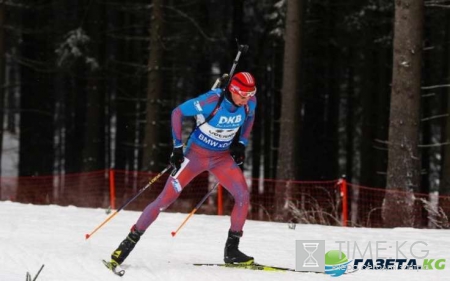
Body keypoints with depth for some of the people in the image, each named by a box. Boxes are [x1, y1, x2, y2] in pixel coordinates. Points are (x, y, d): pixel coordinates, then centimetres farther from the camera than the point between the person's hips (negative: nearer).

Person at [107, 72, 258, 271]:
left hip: (223, 157, 4)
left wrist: (241, 143, 0)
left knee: (243, 195, -15)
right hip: (196, 153, -4)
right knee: (166, 198, -9)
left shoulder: (250, 103, -13)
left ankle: (231, 250, -4)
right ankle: (131, 240, 0)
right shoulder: (211, 101, -28)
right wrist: (177, 147, -16)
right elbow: (178, 112, -17)